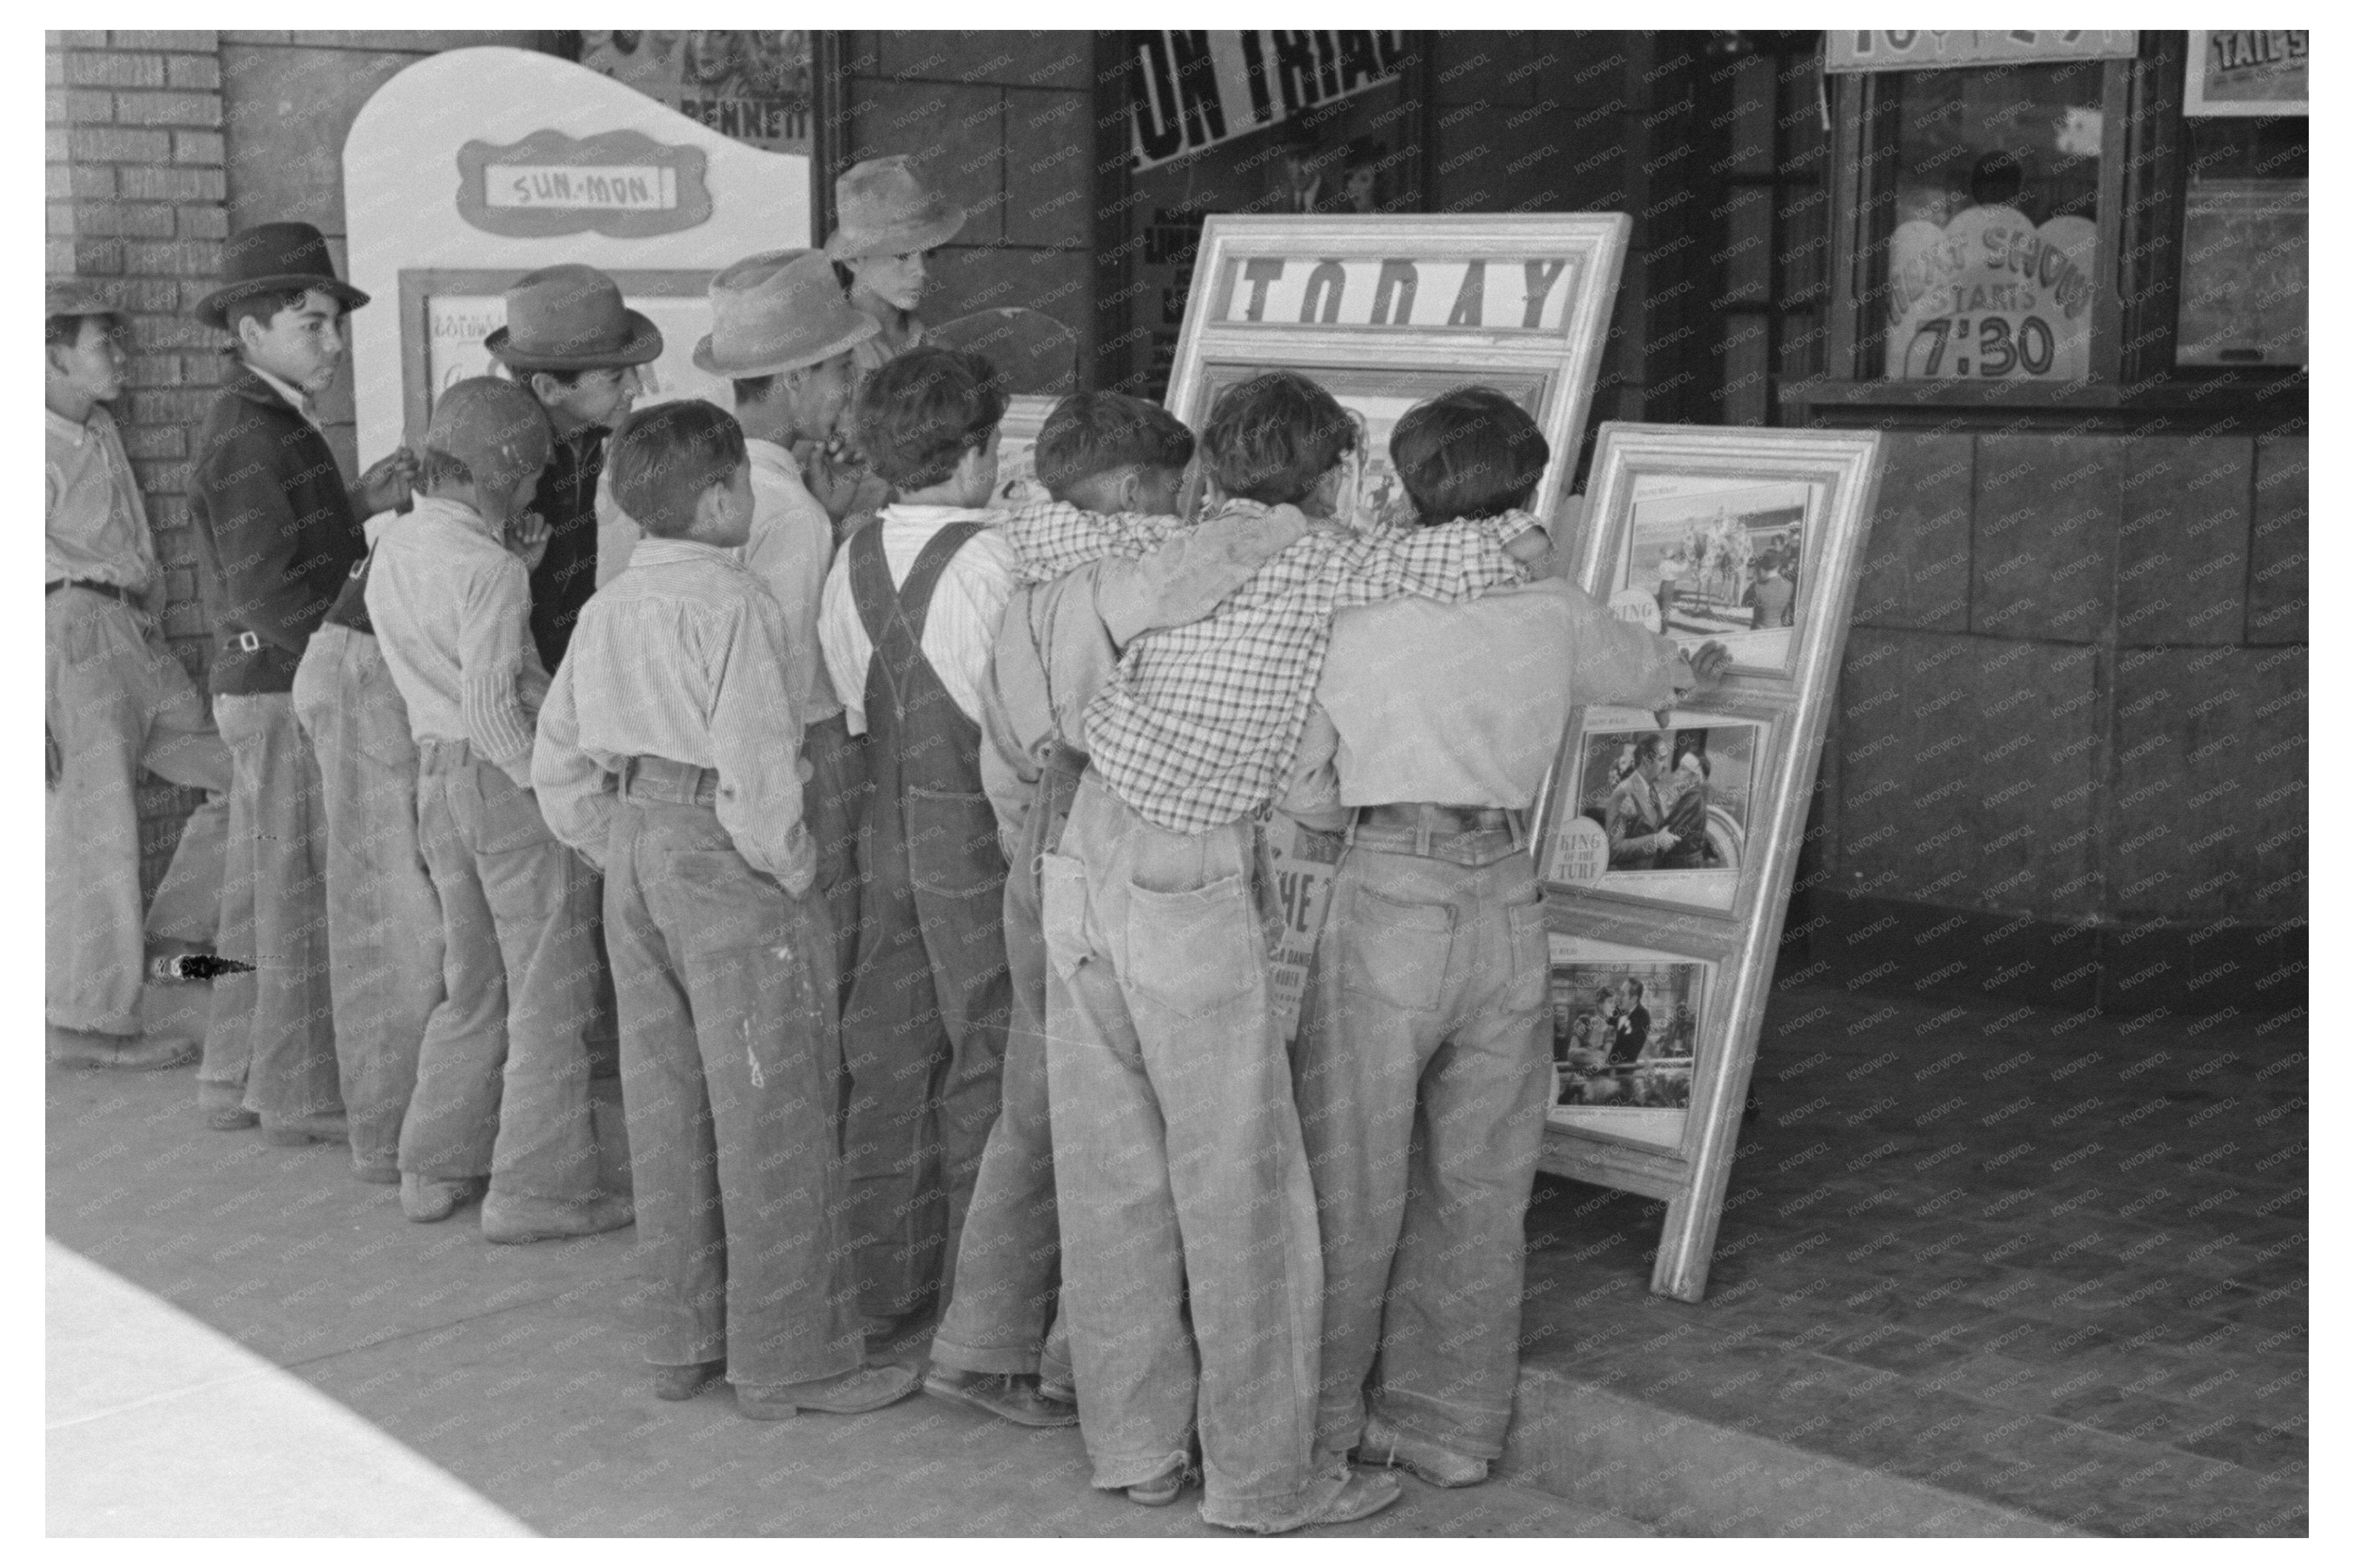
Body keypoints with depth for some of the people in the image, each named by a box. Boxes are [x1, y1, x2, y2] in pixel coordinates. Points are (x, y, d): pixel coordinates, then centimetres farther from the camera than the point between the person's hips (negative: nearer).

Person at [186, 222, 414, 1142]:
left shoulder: (275, 427, 15)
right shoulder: (248, 438, -16)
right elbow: (267, 594, -22)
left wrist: (359, 507, 7)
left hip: (275, 688, 10)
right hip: (287, 690, -10)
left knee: (261, 893, 16)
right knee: (303, 899, -2)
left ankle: (237, 1081, 25)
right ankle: (299, 1094, 6)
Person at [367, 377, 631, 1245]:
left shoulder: (393, 548, 7)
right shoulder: (489, 569, -18)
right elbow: (492, 706, -24)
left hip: (437, 775, 8)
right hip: (510, 780, -8)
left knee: (472, 986, 20)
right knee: (550, 992, 2)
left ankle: (437, 1168, 24)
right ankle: (537, 1187, 6)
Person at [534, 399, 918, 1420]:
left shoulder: (610, 606, 9)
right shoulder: (732, 604, -16)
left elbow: (556, 759, 14)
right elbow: (754, 762, -22)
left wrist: (614, 848, 17)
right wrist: (789, 870, -11)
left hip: (635, 849, 8)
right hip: (722, 856, -8)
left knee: (668, 1105, 15)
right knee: (770, 1116, 0)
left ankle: (685, 1336, 26)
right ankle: (788, 1357, 7)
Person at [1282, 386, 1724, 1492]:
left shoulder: (1357, 617, -4)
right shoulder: (1556, 616, 5)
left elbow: (1300, 793, 1)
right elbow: (1645, 670, 27)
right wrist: (1691, 669, 50)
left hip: (1388, 902, -3)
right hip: (1509, 906, 3)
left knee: (1349, 1184, 8)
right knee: (1477, 1185, 14)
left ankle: (1314, 1425, 17)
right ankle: (1449, 1425, 25)